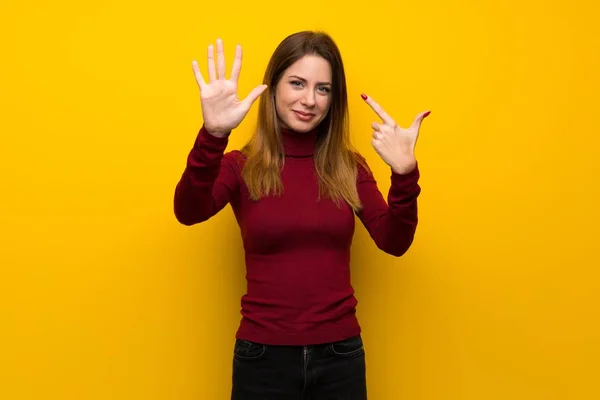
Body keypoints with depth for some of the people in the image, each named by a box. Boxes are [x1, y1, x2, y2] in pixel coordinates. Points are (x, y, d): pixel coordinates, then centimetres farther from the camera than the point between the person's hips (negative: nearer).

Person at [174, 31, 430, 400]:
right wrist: (212, 136, -39)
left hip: (340, 354, 2)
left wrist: (404, 175, -25)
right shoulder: (241, 166, -5)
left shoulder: (349, 167, 2)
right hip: (263, 354, -2)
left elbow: (395, 242, -8)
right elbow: (188, 213, -23)